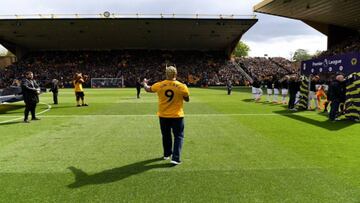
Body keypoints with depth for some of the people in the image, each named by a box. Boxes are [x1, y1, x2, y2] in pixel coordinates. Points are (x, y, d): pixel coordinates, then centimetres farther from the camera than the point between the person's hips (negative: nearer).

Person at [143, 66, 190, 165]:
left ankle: (167, 154, 37)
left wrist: (144, 83, 29)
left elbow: (147, 89, 9)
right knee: (178, 136, 7)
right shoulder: (182, 86, -13)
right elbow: (187, 99, -1)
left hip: (163, 116, 3)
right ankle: (175, 158, -2)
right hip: (177, 116, -2)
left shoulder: (159, 85, -8)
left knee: (166, 136, 21)